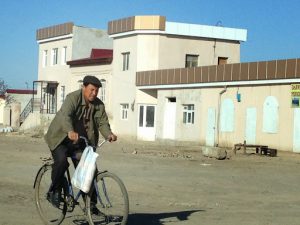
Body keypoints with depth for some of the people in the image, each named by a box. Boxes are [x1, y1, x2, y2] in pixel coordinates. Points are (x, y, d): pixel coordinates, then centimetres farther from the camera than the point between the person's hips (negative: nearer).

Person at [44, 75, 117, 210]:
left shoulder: (99, 105, -1)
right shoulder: (73, 98, -18)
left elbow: (103, 123, -8)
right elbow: (65, 115, -35)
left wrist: (109, 134, -31)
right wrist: (70, 132, -54)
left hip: (81, 141, 5)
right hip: (61, 138, -5)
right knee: (61, 161, -29)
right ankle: (54, 191, -7)